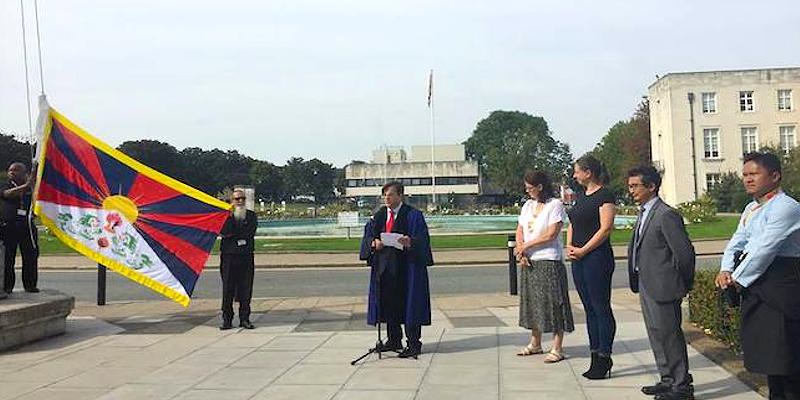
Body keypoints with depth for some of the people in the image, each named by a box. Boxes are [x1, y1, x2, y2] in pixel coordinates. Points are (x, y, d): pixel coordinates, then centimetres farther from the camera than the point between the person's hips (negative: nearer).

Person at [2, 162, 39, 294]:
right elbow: (7, 194, -16)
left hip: (26, 225, 1)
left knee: (31, 256, 0)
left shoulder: (31, 188, 12)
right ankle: (6, 286, 8)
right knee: (7, 257, 0)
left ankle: (30, 284, 9)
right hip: (8, 226, -1)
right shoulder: (5, 186, 6)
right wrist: (25, 186, -29)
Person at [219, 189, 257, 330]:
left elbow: (250, 232, -5)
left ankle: (244, 318, 11)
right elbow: (224, 232, -9)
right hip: (229, 256, -1)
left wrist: (233, 235, -6)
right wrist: (230, 217, -15)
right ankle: (227, 319, 7)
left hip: (246, 256, 1)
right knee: (228, 288, 1)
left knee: (245, 289, 3)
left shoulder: (251, 215, 11)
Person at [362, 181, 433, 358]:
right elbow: (368, 236, 7)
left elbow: (422, 240, -12)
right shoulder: (380, 215, 11)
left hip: (406, 268, -6)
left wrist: (410, 243, -32)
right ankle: (394, 340, 26)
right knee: (388, 304, 11)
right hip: (385, 267, 6)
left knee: (409, 304, -2)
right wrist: (374, 242, -15)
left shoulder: (413, 215, -5)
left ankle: (413, 344, 5)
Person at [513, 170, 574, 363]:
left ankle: (557, 348, 3)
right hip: (529, 261, 7)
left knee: (553, 303, -3)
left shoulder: (555, 205, -8)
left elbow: (551, 234, -15)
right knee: (532, 302, 13)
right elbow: (519, 231, 12)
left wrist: (526, 246, -11)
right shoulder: (528, 205, 13)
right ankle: (535, 343, 26)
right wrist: (520, 252, -5)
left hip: (549, 261, -7)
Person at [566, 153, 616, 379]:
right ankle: (595, 358, 19)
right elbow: (572, 225, 21)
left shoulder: (605, 196, -9)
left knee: (601, 308, -2)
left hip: (597, 257, -9)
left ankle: (604, 359, 5)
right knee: (589, 309, 11)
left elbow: (606, 228, -16)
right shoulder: (581, 196, 16)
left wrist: (583, 250, -15)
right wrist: (569, 246, 4)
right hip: (578, 259, 9)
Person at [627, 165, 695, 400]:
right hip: (646, 286, 10)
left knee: (669, 335, -1)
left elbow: (684, 252, -17)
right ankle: (668, 380, 29)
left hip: (663, 287, -10)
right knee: (656, 336, 17)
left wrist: (684, 284, -6)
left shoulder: (666, 215, -17)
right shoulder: (643, 214, 13)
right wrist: (638, 280, 14)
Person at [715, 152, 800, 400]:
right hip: (756, 289, 9)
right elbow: (737, 242, 13)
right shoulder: (751, 209, 15)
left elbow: (765, 249, -19)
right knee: (766, 352, 16)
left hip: (780, 287, -9)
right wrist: (726, 271, -5)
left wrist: (738, 278, -12)